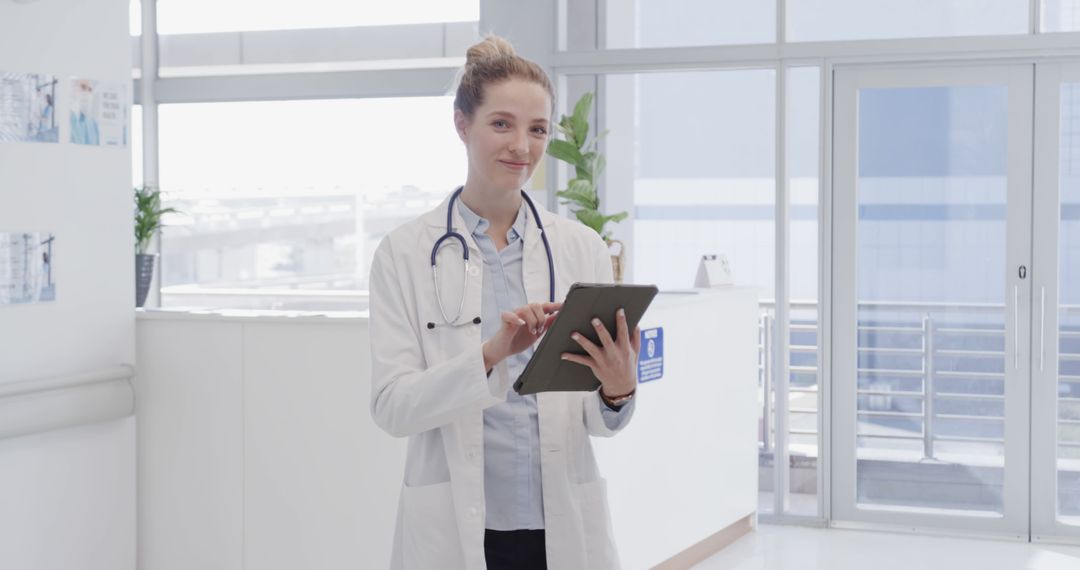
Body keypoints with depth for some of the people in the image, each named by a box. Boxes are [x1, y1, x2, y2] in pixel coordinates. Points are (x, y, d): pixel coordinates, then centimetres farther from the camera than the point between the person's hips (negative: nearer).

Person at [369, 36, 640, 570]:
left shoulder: (582, 248, 4)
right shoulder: (405, 253, -2)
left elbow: (599, 421, 3)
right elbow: (391, 406, -10)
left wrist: (619, 390, -19)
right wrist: (490, 354, -24)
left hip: (563, 527, 2)